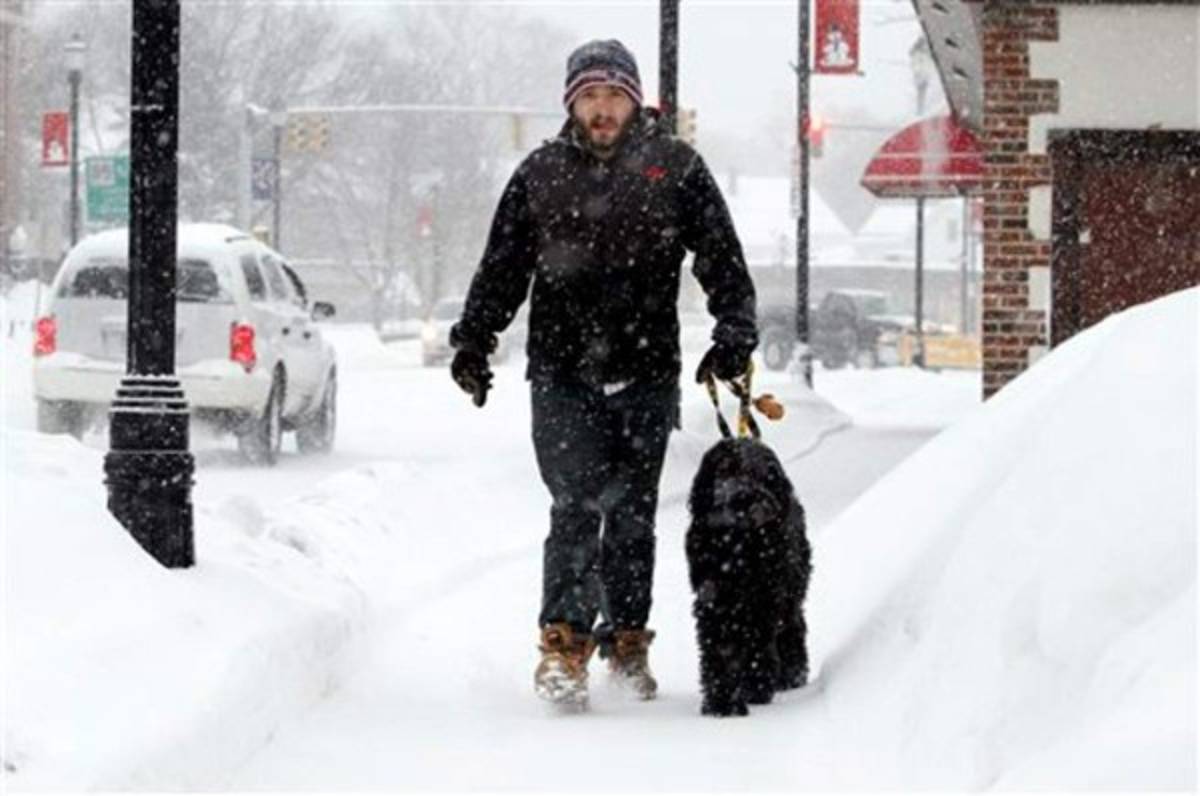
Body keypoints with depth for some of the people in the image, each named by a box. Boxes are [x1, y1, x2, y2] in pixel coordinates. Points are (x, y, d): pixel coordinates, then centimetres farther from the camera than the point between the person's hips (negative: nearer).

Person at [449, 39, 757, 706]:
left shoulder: (676, 168, 6)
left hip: (646, 375, 1)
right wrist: (473, 341, 6)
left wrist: (735, 335, -6)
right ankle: (564, 644, -14)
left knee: (633, 514, 8)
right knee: (578, 506, -12)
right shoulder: (541, 174, 9)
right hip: (562, 374, -1)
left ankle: (627, 639, 21)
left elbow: (723, 261, 5)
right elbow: (501, 268, 14)